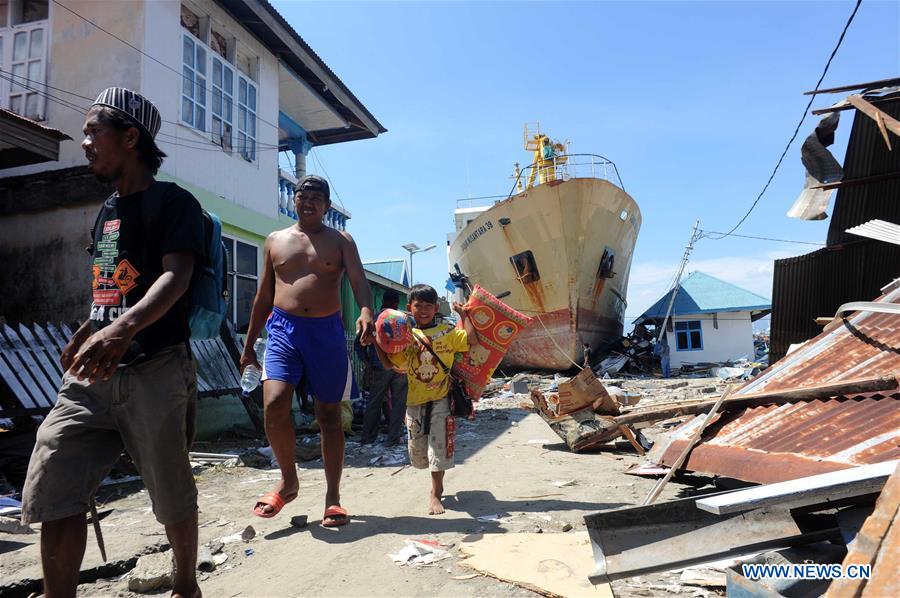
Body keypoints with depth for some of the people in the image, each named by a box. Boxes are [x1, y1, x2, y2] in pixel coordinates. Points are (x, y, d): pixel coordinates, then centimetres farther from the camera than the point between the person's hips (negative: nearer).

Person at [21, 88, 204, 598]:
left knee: (172, 494, 5)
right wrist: (87, 333, 34)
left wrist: (124, 328, -35)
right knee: (52, 489, 1)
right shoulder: (108, 210, 20)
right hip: (94, 372, 7)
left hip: (157, 370, -7)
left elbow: (176, 278, -20)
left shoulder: (174, 202, -5)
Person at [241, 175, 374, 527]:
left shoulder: (341, 241, 8)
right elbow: (263, 296, 17)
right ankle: (288, 480, 7)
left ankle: (332, 498, 16)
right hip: (283, 329, 1)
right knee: (274, 404, -18)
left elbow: (359, 282, -8)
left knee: (329, 416, 4)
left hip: (327, 330, -1)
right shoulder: (276, 240, 14)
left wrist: (366, 312, -31)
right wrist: (249, 344, 14)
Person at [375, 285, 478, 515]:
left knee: (438, 446, -4)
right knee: (418, 449, 15)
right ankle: (437, 484, 42)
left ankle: (435, 494, 10)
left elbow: (472, 340, -13)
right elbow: (389, 363, 3)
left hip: (440, 399, -3)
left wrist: (464, 315, -7)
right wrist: (377, 342, -8)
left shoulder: (447, 332, -2)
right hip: (415, 401, 3)